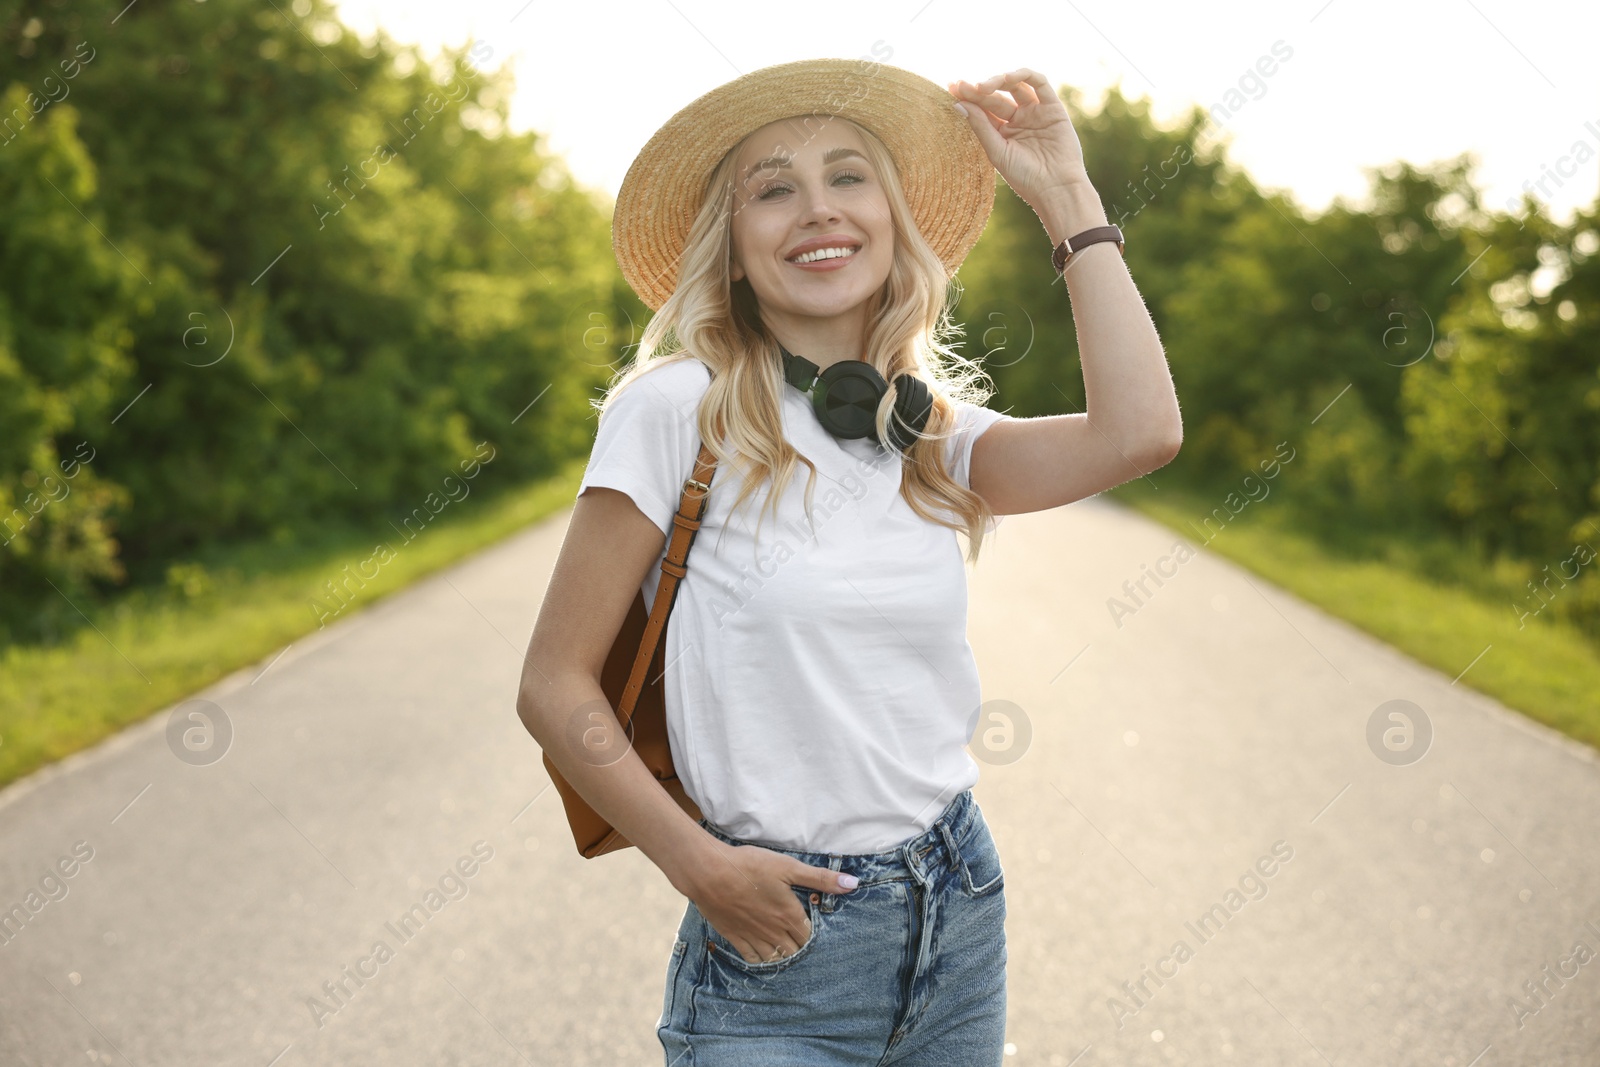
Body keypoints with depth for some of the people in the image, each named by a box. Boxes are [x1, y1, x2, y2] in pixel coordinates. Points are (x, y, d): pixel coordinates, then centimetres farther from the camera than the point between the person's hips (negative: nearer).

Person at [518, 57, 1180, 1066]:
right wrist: (698, 864, -15)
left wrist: (1066, 194, -5)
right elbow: (555, 686, -8)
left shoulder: (931, 432, 5)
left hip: (959, 918, 5)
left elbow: (1139, 433, -12)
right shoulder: (677, 409, -9)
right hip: (775, 941, -4)